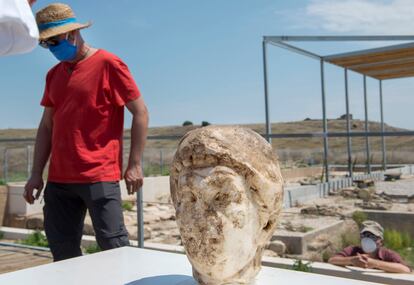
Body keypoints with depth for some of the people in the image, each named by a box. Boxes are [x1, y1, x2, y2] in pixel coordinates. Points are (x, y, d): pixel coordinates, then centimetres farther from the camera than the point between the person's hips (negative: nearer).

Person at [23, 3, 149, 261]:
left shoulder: (109, 64, -3)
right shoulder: (54, 74, 16)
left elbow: (140, 113, -5)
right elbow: (47, 126, 18)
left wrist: (134, 165, -9)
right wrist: (36, 174, 11)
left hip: (100, 177, -6)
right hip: (58, 180, 6)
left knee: (114, 247, -5)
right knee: (63, 253, 9)